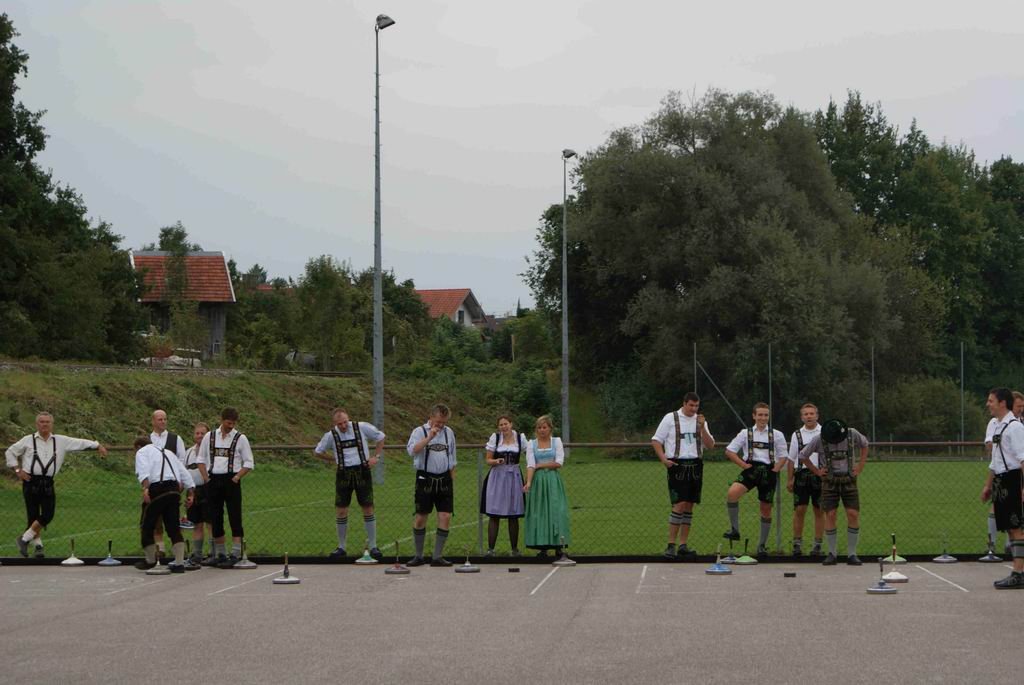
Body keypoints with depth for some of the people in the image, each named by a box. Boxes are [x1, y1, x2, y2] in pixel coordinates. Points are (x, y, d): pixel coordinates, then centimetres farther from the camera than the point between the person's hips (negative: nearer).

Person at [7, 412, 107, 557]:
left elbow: (79, 443, 14)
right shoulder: (28, 440, 5)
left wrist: (97, 446, 8)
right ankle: (38, 544, 14)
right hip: (31, 482, -2)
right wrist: (18, 470, 2)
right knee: (33, 515, -2)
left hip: (47, 484, 2)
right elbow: (10, 452, 12)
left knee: (48, 515, -8)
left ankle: (24, 539, 8)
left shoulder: (61, 441, 11)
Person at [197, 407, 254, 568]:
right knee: (215, 518, 6)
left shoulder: (240, 438, 2)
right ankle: (220, 554, 14)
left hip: (231, 480, -3)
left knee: (235, 517, -7)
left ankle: (235, 554, -6)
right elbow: (201, 459, 14)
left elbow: (248, 463, 2)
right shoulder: (210, 437, 9)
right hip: (213, 481, 3)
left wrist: (237, 477, -9)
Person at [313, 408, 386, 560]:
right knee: (341, 511, 0)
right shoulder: (331, 436, -1)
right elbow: (318, 452, 14)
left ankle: (373, 547, 5)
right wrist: (334, 459, 6)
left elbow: (380, 437, 12)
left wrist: (376, 456, 3)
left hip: (362, 472, -1)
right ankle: (341, 547, 11)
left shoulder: (362, 428, -3)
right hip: (343, 474, 1)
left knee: (368, 508, -2)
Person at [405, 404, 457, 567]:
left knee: (445, 517, -4)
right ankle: (419, 556, 14)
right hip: (425, 479, -3)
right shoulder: (420, 431, -3)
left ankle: (437, 556, 4)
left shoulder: (449, 433, 11)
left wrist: (452, 481, 15)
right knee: (420, 518, 1)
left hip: (444, 479, 3)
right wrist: (429, 437, -27)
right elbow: (412, 450, -22)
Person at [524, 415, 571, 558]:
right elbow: (530, 465, -5)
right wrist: (528, 482, -19)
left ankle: (558, 546, -5)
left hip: (553, 481, 0)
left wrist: (540, 465, -6)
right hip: (537, 481, 1)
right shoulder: (531, 444, 7)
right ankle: (542, 547, -2)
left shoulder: (557, 441, 7)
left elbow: (559, 463, -3)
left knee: (556, 511, -7)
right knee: (539, 512, -3)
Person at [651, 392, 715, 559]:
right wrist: (664, 459, -12)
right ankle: (671, 545, -8)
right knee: (679, 505, -12)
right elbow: (656, 441, 0)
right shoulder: (670, 418, -1)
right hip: (677, 465, -5)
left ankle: (683, 545, 10)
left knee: (689, 506, 6)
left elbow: (710, 445, 4)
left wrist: (702, 427, -9)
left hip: (695, 466, 5)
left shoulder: (700, 421, 10)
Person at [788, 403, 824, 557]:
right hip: (802, 474, 2)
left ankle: (817, 544, 8)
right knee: (799, 510, -2)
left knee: (819, 510, 2)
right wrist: (789, 479, 9)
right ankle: (797, 543, 6)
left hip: (820, 474, -2)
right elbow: (791, 459, 14)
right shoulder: (797, 435, 12)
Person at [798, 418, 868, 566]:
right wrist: (816, 471, 0)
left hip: (849, 479, 1)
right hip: (829, 481, -1)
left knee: (853, 514, -8)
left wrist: (861, 465, 6)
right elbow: (803, 456, 4)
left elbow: (864, 445, 15)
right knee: (830, 515, -8)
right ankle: (831, 554, 2)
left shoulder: (853, 434, -7)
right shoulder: (819, 439, -11)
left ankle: (852, 554, 0)